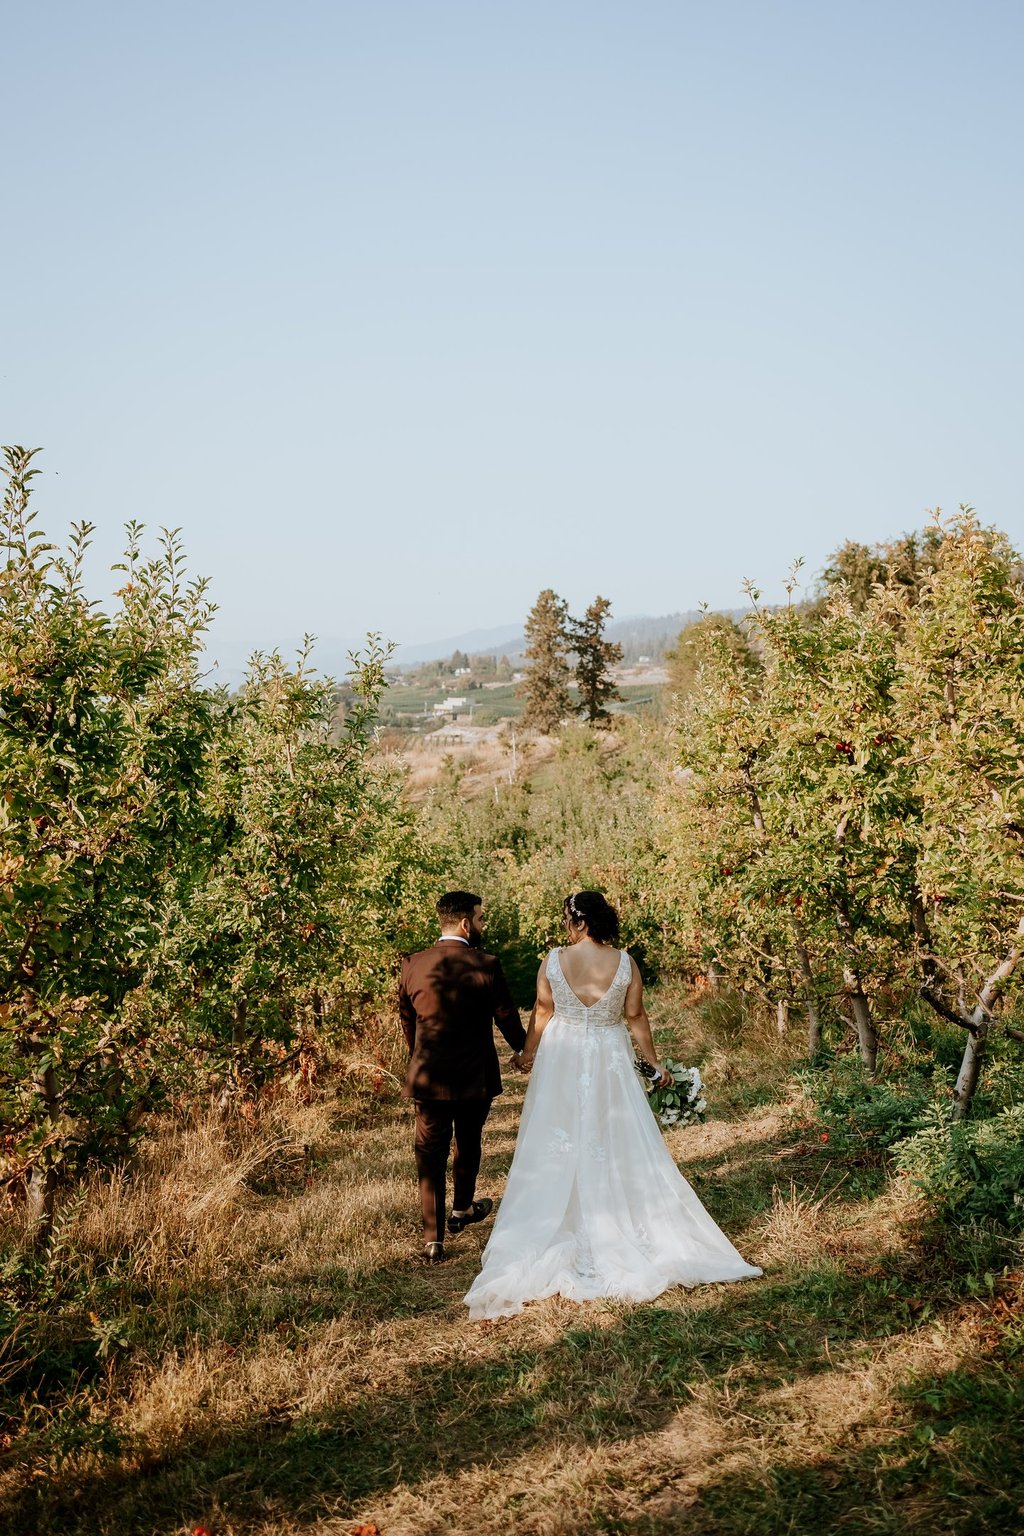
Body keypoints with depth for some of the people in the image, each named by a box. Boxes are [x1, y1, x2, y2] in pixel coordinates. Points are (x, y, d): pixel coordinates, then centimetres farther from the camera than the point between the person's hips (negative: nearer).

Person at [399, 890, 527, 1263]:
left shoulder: (413, 965, -5)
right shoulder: (486, 965, -14)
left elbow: (406, 1021, 8)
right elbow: (507, 1016, -3)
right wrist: (522, 1049, 18)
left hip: (427, 1077, 1)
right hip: (475, 1077, -1)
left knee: (431, 1155, 6)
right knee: (468, 1143, 22)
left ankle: (433, 1239, 3)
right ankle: (462, 1209, 42)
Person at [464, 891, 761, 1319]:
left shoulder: (553, 961, -10)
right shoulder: (625, 963, -8)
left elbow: (542, 1014, -3)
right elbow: (636, 1017, -3)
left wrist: (528, 1053, 13)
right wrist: (653, 1061, 8)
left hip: (562, 1063, -1)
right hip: (610, 1063, 1)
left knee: (560, 1148, 9)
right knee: (617, 1146, 10)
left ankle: (564, 1232, 14)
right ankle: (623, 1228, 17)